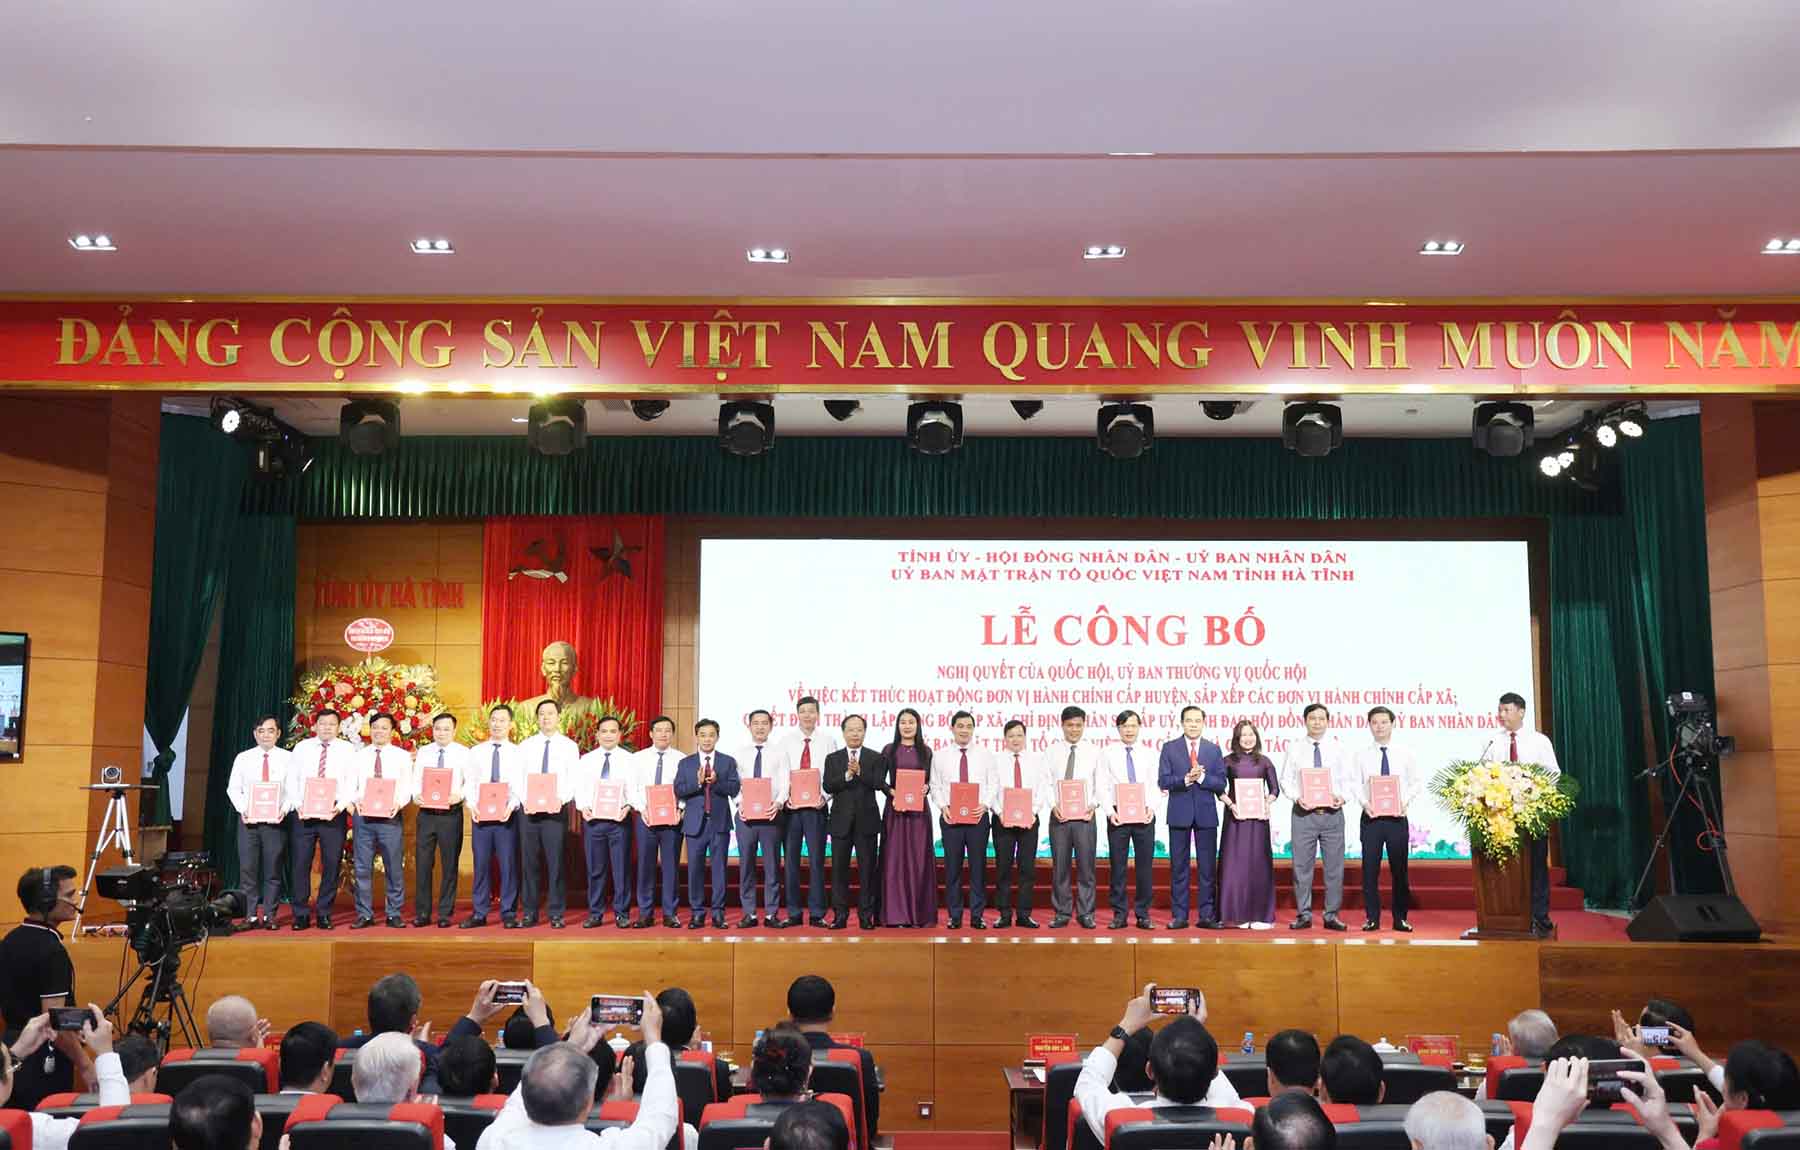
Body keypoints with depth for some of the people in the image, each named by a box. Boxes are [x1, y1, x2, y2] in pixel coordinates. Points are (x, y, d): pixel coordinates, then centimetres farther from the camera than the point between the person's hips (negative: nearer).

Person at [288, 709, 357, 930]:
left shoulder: (347, 750, 6)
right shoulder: (301, 748, 11)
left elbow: (351, 782, 0)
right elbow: (292, 780, 7)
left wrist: (340, 806, -14)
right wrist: (298, 805, -8)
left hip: (334, 813, -1)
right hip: (303, 813, 1)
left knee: (332, 864, 1)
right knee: (301, 864, 0)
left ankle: (324, 914, 10)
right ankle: (301, 914, 8)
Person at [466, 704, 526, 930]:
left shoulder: (518, 753, 5)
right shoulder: (475, 752, 11)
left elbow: (520, 786, -3)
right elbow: (469, 783, 6)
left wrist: (512, 805, -20)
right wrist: (472, 805, -11)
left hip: (507, 814, -2)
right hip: (480, 814, 2)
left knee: (509, 864, -1)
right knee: (481, 864, 4)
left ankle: (508, 914, 6)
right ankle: (479, 913, 12)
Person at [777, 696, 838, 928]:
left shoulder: (828, 739, 2)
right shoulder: (786, 739, 5)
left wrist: (824, 796, -13)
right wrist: (786, 796, -12)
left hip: (816, 806, -1)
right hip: (791, 806, 1)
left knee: (816, 860, 0)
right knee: (791, 860, 5)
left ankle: (817, 913, 7)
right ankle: (793, 913, 14)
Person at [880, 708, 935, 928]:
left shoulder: (925, 751, 8)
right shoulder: (889, 750, 5)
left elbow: (929, 779, 9)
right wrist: (891, 792, -14)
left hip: (919, 809, 1)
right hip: (895, 807, -1)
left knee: (918, 858, 2)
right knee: (894, 858, -2)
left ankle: (920, 912, 8)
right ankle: (895, 913, 1)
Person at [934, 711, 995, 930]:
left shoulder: (984, 755, 7)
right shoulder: (940, 756, 7)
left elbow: (992, 785, 4)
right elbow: (935, 786, 5)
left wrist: (984, 805, -12)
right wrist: (943, 807, -11)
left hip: (979, 816, 0)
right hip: (950, 816, 0)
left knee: (978, 866, 2)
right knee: (952, 867, 3)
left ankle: (977, 915, 10)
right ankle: (955, 915, 11)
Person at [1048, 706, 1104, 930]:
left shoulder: (1094, 752, 6)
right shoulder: (1051, 753, 6)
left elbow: (1100, 784, 3)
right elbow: (1046, 784, 2)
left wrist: (1094, 805, -12)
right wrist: (1053, 805, -13)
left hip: (1085, 815, 0)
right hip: (1059, 815, 1)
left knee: (1086, 866, 2)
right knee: (1060, 867, 5)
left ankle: (1086, 913, 10)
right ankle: (1061, 913, 13)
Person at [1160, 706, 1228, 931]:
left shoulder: (1214, 749, 8)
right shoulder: (1169, 748, 4)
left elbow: (1221, 784, 1)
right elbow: (1163, 781, -4)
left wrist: (1202, 778, -15)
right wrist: (1185, 779, -18)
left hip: (1206, 814, 1)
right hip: (1179, 814, -1)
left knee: (1207, 868, 4)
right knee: (1179, 867, 3)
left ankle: (1207, 915, 10)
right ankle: (1179, 916, 9)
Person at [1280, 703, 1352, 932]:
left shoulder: (1337, 748, 7)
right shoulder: (1295, 748, 6)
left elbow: (1347, 780, 6)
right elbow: (1286, 779, 5)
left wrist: (1342, 797, -13)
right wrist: (1298, 797, -13)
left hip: (1333, 813, 1)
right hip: (1303, 813, -1)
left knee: (1334, 866, 4)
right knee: (1302, 866, 2)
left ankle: (1332, 915, 13)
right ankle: (1304, 915, 11)